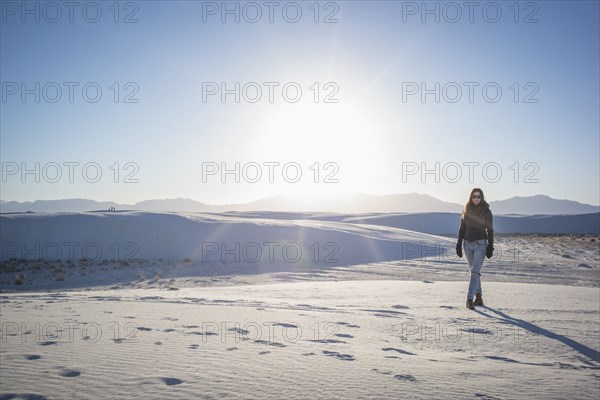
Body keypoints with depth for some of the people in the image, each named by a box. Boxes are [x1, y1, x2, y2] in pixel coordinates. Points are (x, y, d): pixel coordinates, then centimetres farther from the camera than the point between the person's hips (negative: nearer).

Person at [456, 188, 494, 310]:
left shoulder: (486, 211, -4)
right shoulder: (466, 210, 5)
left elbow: (490, 230, -2)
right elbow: (462, 228, 8)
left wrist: (490, 247, -6)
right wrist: (459, 245, 5)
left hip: (481, 244, -4)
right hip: (468, 244, 4)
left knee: (475, 271, -15)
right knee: (474, 271, 12)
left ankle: (469, 299, -20)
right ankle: (479, 297, 22)